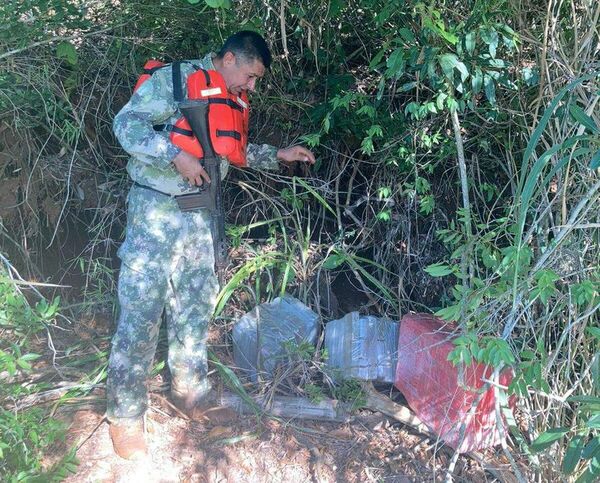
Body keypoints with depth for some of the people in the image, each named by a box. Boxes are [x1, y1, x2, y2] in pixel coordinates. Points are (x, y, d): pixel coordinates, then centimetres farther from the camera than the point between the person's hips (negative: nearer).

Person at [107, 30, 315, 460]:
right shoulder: (174, 80, -9)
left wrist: (277, 155, 18)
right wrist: (177, 155, -23)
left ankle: (190, 391, 30)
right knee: (141, 312, -5)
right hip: (157, 210, -7)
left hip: (200, 215, 8)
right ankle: (126, 415, 8)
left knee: (196, 307, 13)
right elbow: (126, 124, -14)